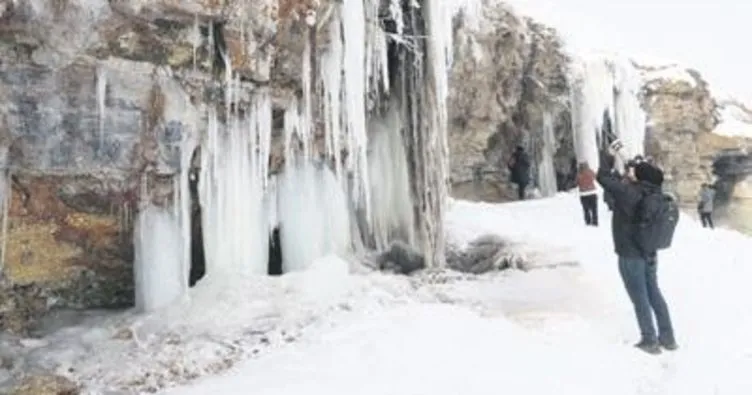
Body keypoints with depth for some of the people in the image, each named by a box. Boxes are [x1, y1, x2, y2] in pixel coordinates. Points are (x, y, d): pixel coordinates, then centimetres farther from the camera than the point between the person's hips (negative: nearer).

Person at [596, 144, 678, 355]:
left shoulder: (628, 192, -22)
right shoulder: (652, 194, -1)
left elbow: (603, 177, -19)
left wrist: (607, 155, -5)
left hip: (630, 256, -7)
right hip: (649, 254, 7)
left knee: (640, 299, 4)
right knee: (654, 294, 17)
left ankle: (650, 341, 13)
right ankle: (667, 337, 24)